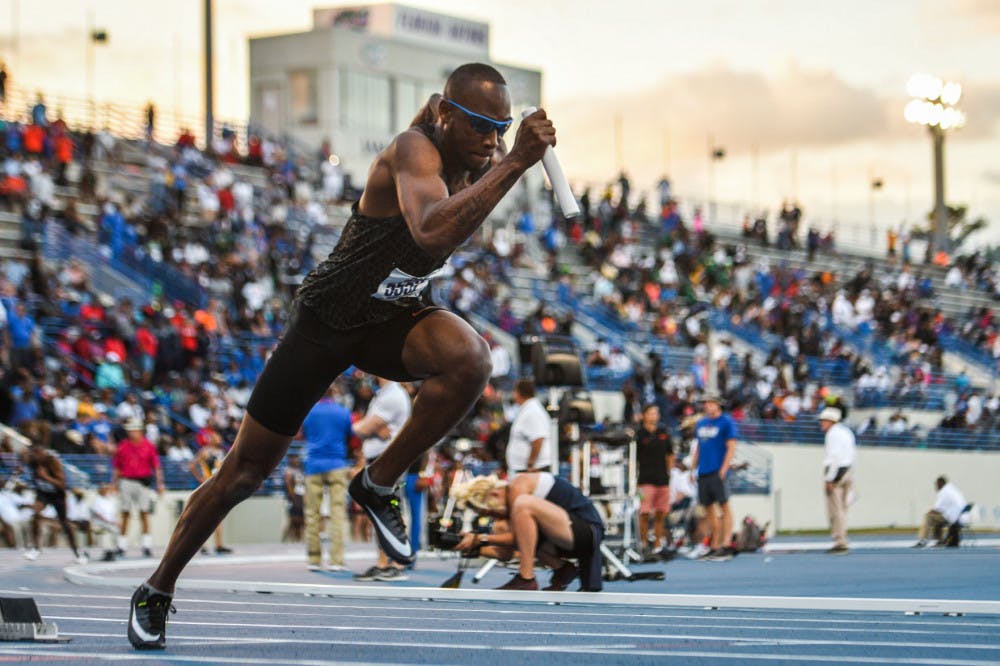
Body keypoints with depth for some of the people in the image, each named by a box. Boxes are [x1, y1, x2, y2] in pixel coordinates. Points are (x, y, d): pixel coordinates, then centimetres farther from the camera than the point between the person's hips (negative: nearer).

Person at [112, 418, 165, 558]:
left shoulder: (148, 446, 2)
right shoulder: (122, 446, 5)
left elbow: (156, 465, 5)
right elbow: (116, 466, 11)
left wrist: (160, 483, 3)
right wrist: (114, 483, 8)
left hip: (143, 482, -1)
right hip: (126, 482, 1)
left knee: (144, 514, -2)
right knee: (125, 515, 3)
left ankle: (147, 546, 0)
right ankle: (122, 546, 6)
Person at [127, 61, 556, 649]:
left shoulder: (482, 161, -5)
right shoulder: (413, 151, -27)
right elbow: (433, 235, -51)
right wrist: (515, 164, -53)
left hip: (394, 318, 5)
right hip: (327, 319, -5)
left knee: (472, 360, -31)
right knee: (245, 472, 3)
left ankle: (379, 485, -10)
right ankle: (157, 590, 25)